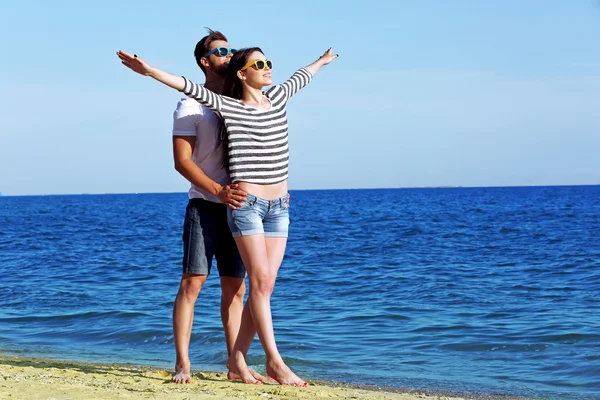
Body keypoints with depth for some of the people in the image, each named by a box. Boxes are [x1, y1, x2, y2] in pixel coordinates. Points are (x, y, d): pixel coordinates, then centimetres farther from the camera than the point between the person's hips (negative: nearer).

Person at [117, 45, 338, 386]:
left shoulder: (277, 98, 12)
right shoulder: (229, 108, -3)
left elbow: (301, 77, 32)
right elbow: (190, 87, -14)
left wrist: (322, 61, 51)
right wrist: (149, 71, -26)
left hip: (279, 206, 6)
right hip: (246, 203, -6)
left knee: (266, 284, 2)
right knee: (261, 282, -9)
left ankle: (238, 357, 9)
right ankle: (275, 361, -6)